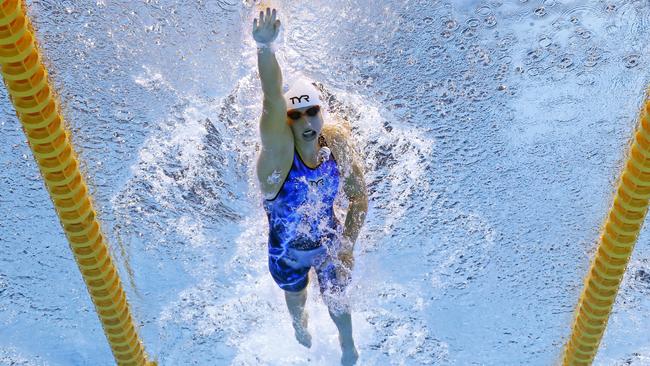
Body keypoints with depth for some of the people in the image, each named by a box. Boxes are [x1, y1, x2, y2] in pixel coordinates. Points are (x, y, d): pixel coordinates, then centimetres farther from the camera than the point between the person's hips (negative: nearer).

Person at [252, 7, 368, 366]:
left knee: (336, 298, 26)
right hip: (287, 252, -1)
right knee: (295, 298, 30)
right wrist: (265, 48, -74)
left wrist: (347, 245, -14)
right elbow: (272, 101, -57)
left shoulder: (337, 141, -24)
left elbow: (359, 197, -10)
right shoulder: (278, 149, -35)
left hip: (329, 242, 2)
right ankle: (300, 323, 69)